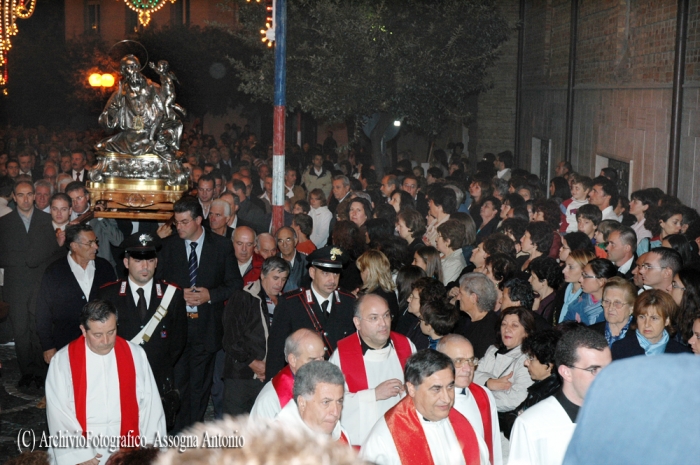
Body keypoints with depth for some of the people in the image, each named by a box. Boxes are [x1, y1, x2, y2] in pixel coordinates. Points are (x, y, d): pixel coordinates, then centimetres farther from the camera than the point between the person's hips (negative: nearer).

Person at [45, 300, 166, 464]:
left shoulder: (135, 354, 4)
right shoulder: (63, 360, -2)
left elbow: (150, 403, 4)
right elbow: (59, 413, -3)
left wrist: (150, 448, -3)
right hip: (80, 450, -1)